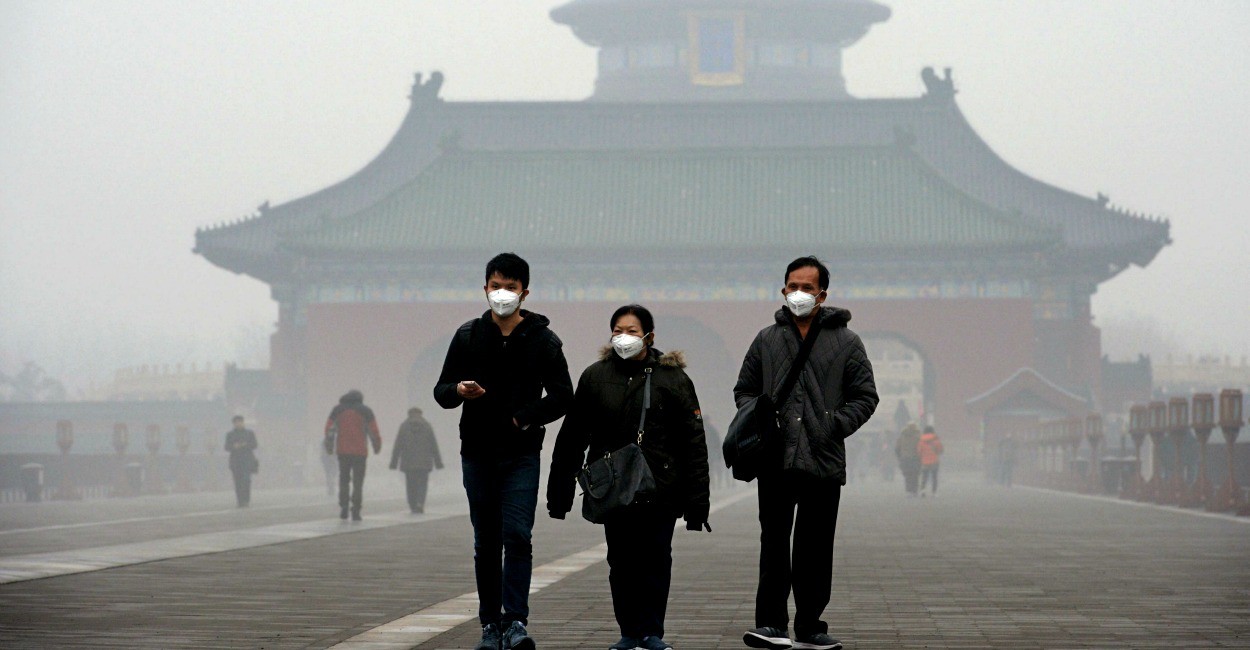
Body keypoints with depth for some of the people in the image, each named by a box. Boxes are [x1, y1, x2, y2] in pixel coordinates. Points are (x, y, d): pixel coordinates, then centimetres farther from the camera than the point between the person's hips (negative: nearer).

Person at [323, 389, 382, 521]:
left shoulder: (337, 409, 8)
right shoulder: (366, 411, 2)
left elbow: (329, 428, 3)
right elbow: (373, 431, -2)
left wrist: (328, 445, 10)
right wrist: (377, 446, 9)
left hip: (342, 451, 2)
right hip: (360, 451, -2)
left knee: (344, 479, 14)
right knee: (358, 482, 3)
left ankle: (343, 507, 1)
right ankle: (356, 511, -3)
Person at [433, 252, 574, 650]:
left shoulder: (543, 340, 3)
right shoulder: (468, 336, 8)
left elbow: (562, 397, 2)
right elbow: (441, 391, 9)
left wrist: (524, 418, -12)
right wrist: (459, 390, -14)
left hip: (521, 454, -2)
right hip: (478, 453, 2)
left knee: (517, 535, -14)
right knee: (486, 543, 6)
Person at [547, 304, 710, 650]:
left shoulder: (673, 378, 0)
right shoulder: (595, 376, 6)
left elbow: (694, 444, 0)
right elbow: (571, 438, 10)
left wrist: (697, 503, -5)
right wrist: (559, 493, 7)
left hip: (660, 491, -2)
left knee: (656, 562, 0)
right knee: (621, 563, 5)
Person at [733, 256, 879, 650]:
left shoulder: (845, 343, 6)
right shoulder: (767, 340, 11)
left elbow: (865, 396, 7)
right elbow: (744, 390, 18)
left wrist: (835, 426, -6)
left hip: (824, 462, -1)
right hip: (775, 460, 1)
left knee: (815, 549, 5)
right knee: (774, 543, -1)